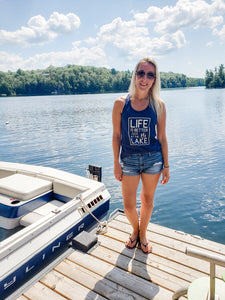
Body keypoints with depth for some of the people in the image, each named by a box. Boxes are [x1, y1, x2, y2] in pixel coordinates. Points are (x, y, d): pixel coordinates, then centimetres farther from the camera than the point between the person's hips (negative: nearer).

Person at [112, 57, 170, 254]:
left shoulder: (158, 105, -3)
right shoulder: (121, 103, -6)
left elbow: (162, 137, 1)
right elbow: (116, 136, -2)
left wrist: (166, 166, 2)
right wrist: (116, 164, -3)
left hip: (153, 159, 1)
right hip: (129, 160, 0)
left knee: (147, 200, 15)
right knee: (129, 205, 7)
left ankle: (143, 234, 42)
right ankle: (135, 230, 41)